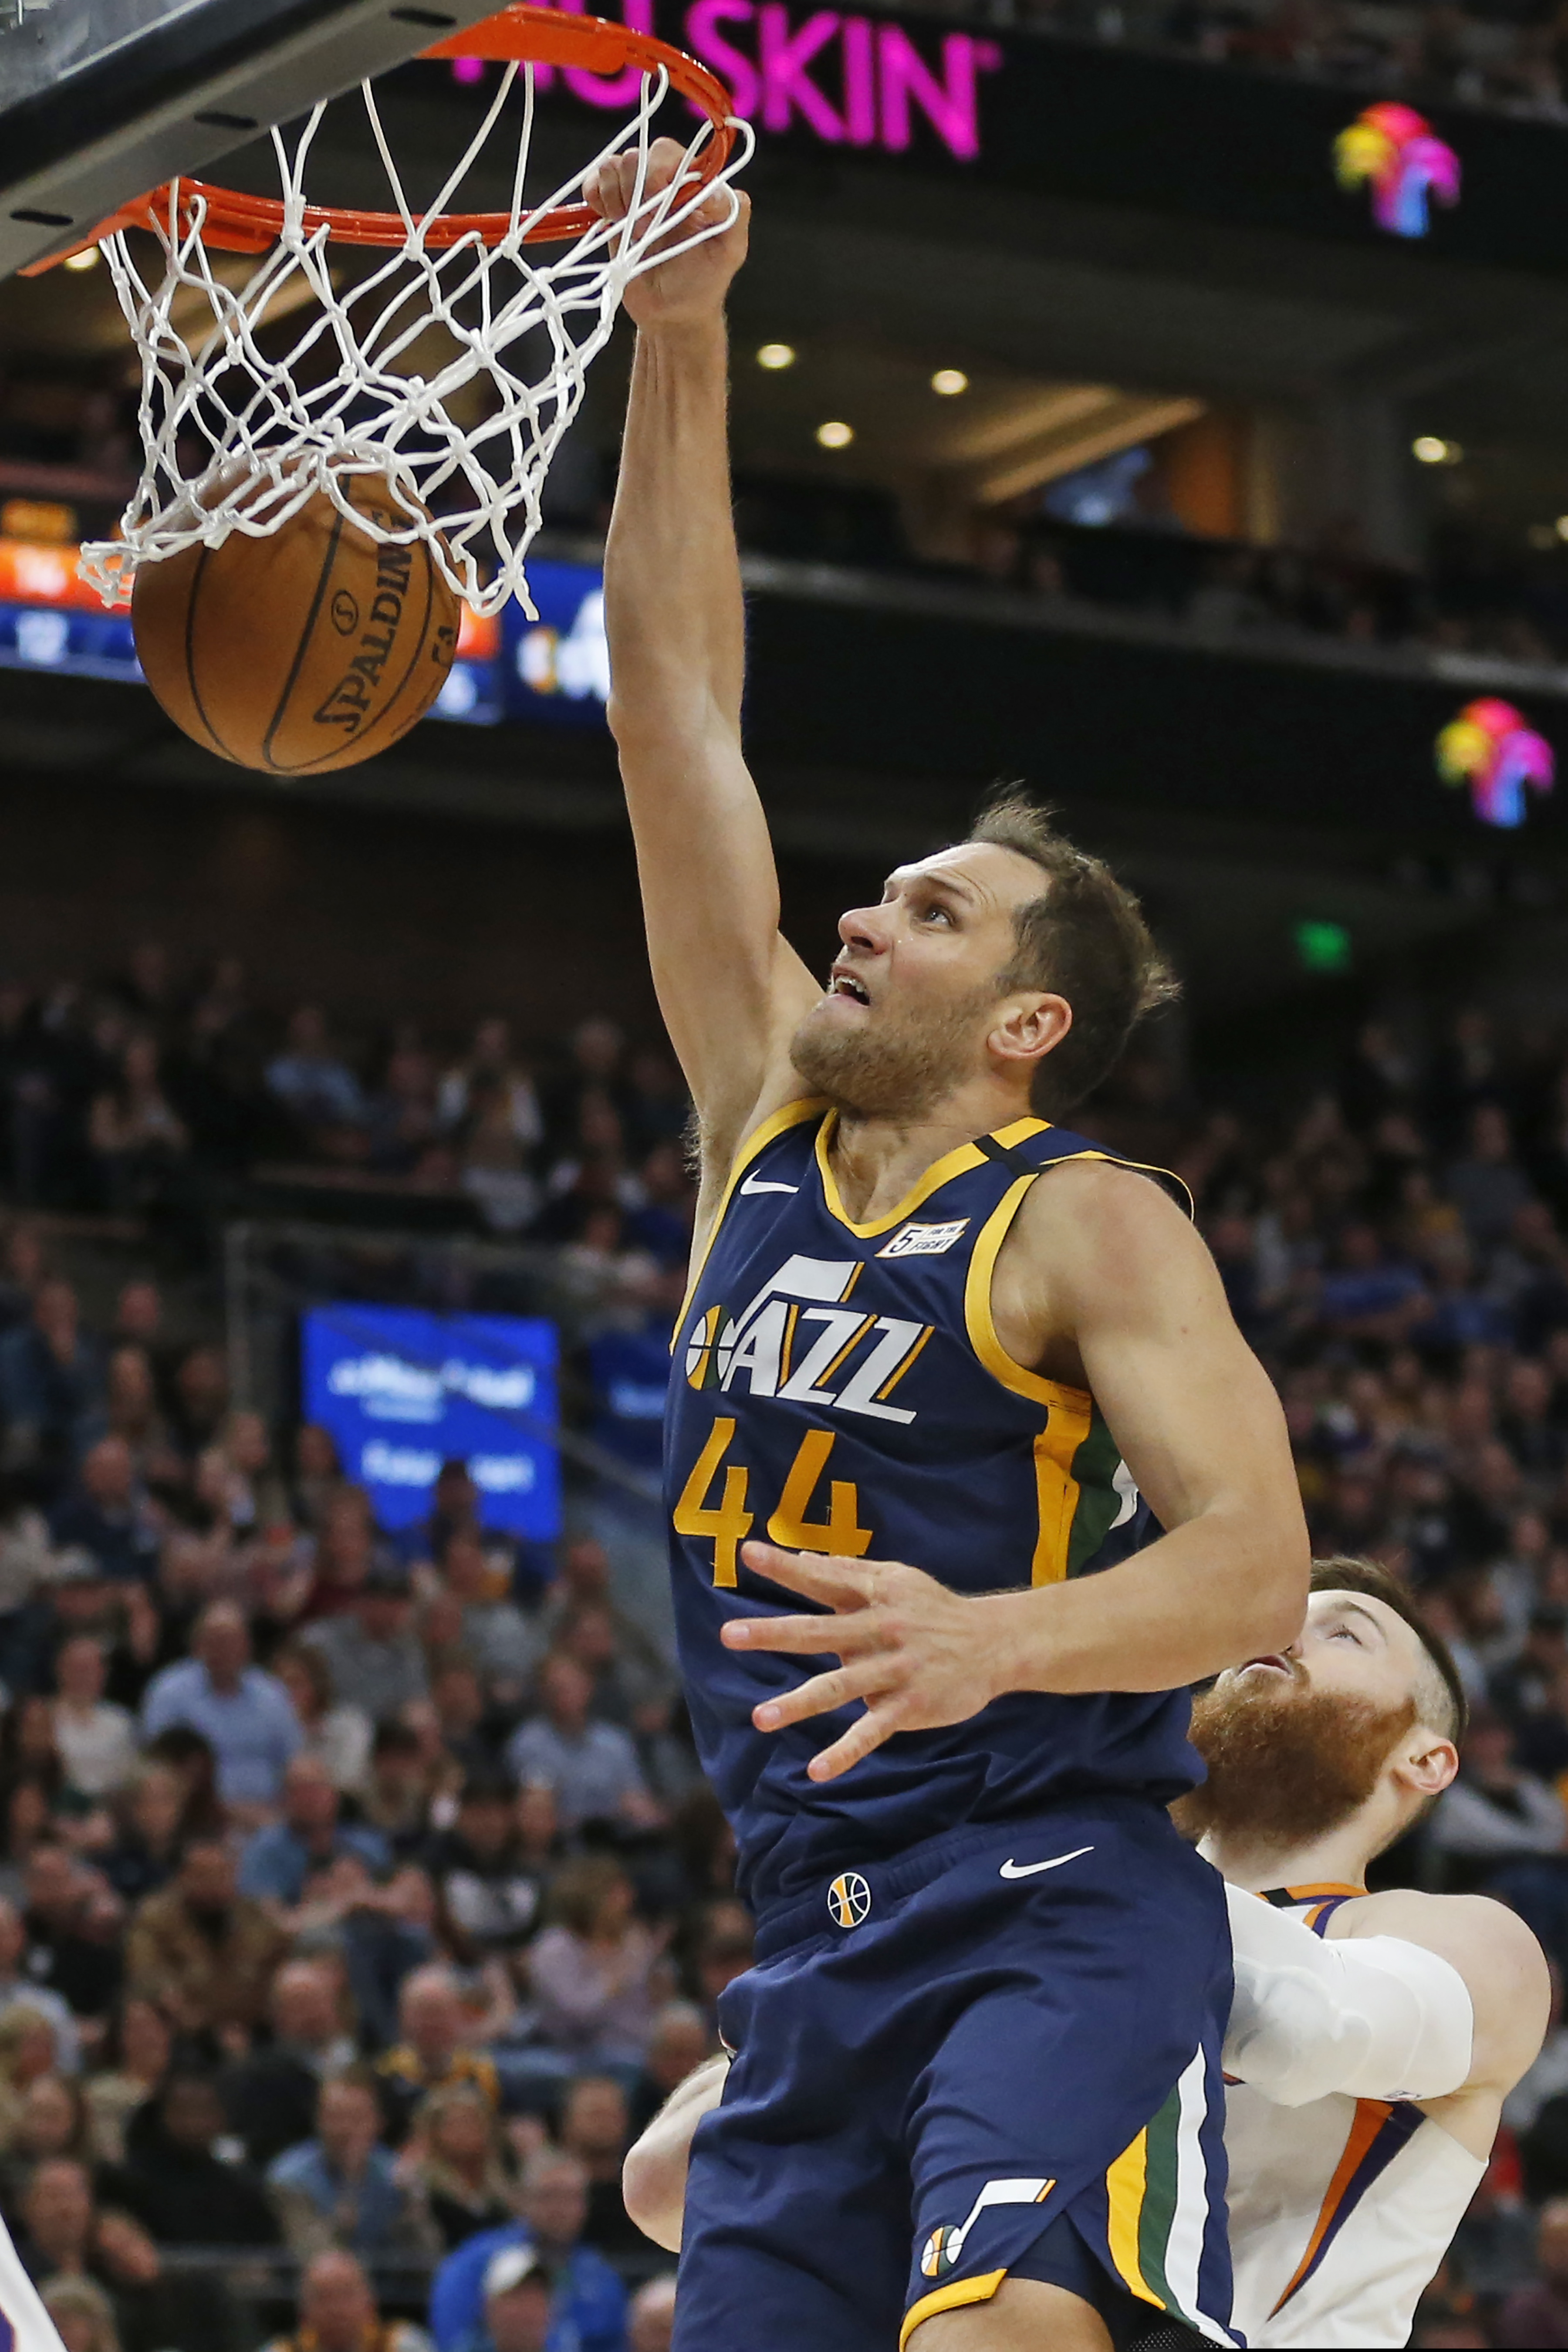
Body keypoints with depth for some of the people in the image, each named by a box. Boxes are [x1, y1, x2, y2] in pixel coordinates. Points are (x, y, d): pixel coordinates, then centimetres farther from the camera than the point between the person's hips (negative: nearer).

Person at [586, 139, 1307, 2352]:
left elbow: (1252, 1562, -16)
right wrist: (678, 342, 9)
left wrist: (987, 1641, -35)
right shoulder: (767, 1113, 14)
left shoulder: (1088, 1227, -4)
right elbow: (672, 694, 14)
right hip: (815, 1949, 7)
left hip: (1050, 1918, -7)